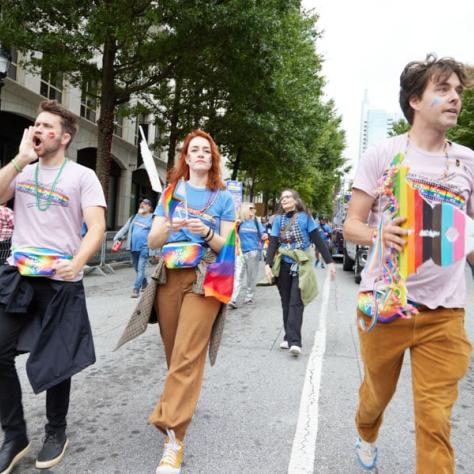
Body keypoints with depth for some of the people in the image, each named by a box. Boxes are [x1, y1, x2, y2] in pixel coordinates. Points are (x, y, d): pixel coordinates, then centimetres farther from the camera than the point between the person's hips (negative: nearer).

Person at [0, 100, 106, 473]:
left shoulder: (83, 176, -1)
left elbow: (97, 227, -11)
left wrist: (78, 261, -29)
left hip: (61, 281, -3)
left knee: (55, 360, 7)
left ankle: (56, 432, 30)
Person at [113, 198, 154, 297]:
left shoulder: (152, 219, -2)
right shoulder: (134, 217, 15)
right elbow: (125, 228, 11)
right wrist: (117, 238, -2)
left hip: (144, 248, -6)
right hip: (133, 247, 6)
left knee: (141, 269, -9)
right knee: (136, 268, 15)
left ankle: (136, 289, -7)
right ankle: (144, 283, 37)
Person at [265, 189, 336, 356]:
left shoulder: (305, 217, -2)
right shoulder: (278, 219, 6)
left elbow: (318, 241, -1)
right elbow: (273, 243, 1)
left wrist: (329, 262, -4)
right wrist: (268, 264, -12)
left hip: (301, 265, -3)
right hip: (283, 265, 3)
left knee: (296, 303, -9)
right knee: (286, 303, 9)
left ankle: (294, 341, -11)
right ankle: (289, 337, 19)